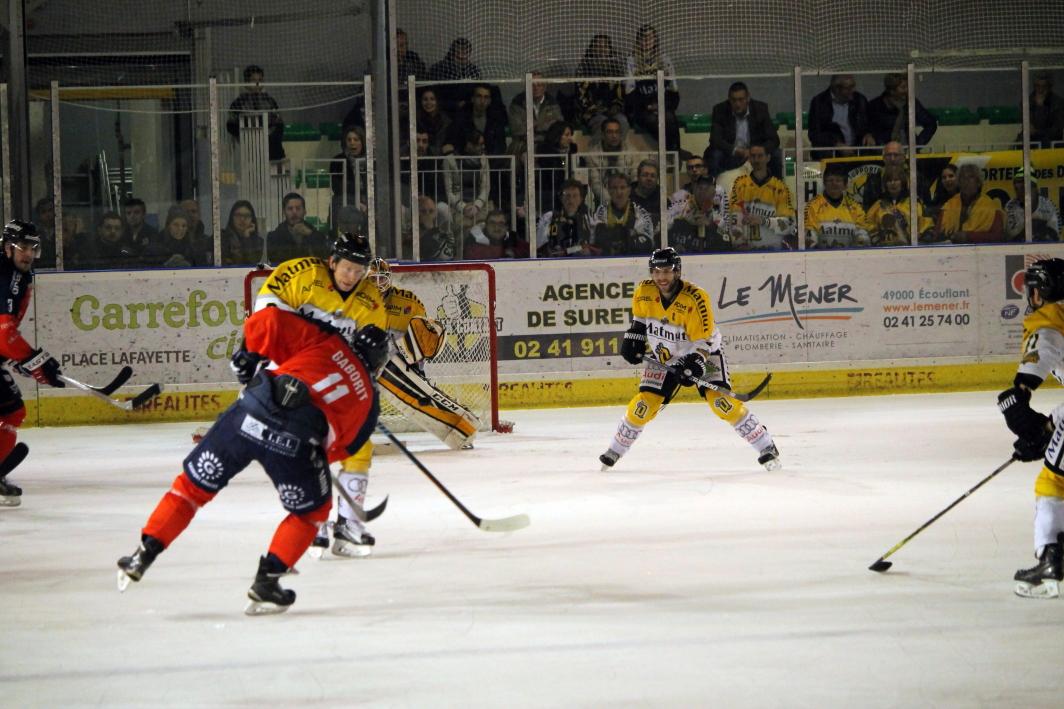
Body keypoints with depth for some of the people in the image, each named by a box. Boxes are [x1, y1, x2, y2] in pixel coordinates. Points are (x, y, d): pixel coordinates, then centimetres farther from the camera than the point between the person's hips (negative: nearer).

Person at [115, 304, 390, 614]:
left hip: (249, 414, 2)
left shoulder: (325, 341, 24)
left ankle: (142, 556, 20)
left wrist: (248, 356, 27)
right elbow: (339, 447, 28)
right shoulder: (368, 399, 26)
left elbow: (268, 320, 14)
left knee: (194, 484, 20)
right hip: (297, 440, -1)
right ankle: (265, 582, 17)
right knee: (312, 511, 26)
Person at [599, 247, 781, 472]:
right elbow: (640, 317, 11)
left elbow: (705, 341, -25)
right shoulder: (644, 293, -14)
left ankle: (766, 448, -10)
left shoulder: (696, 299, -29)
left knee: (721, 400, -19)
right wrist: (634, 338, 2)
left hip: (703, 354, -4)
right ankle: (614, 451, 15)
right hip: (663, 357, 4)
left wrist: (694, 363, -37)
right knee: (644, 404, -5)